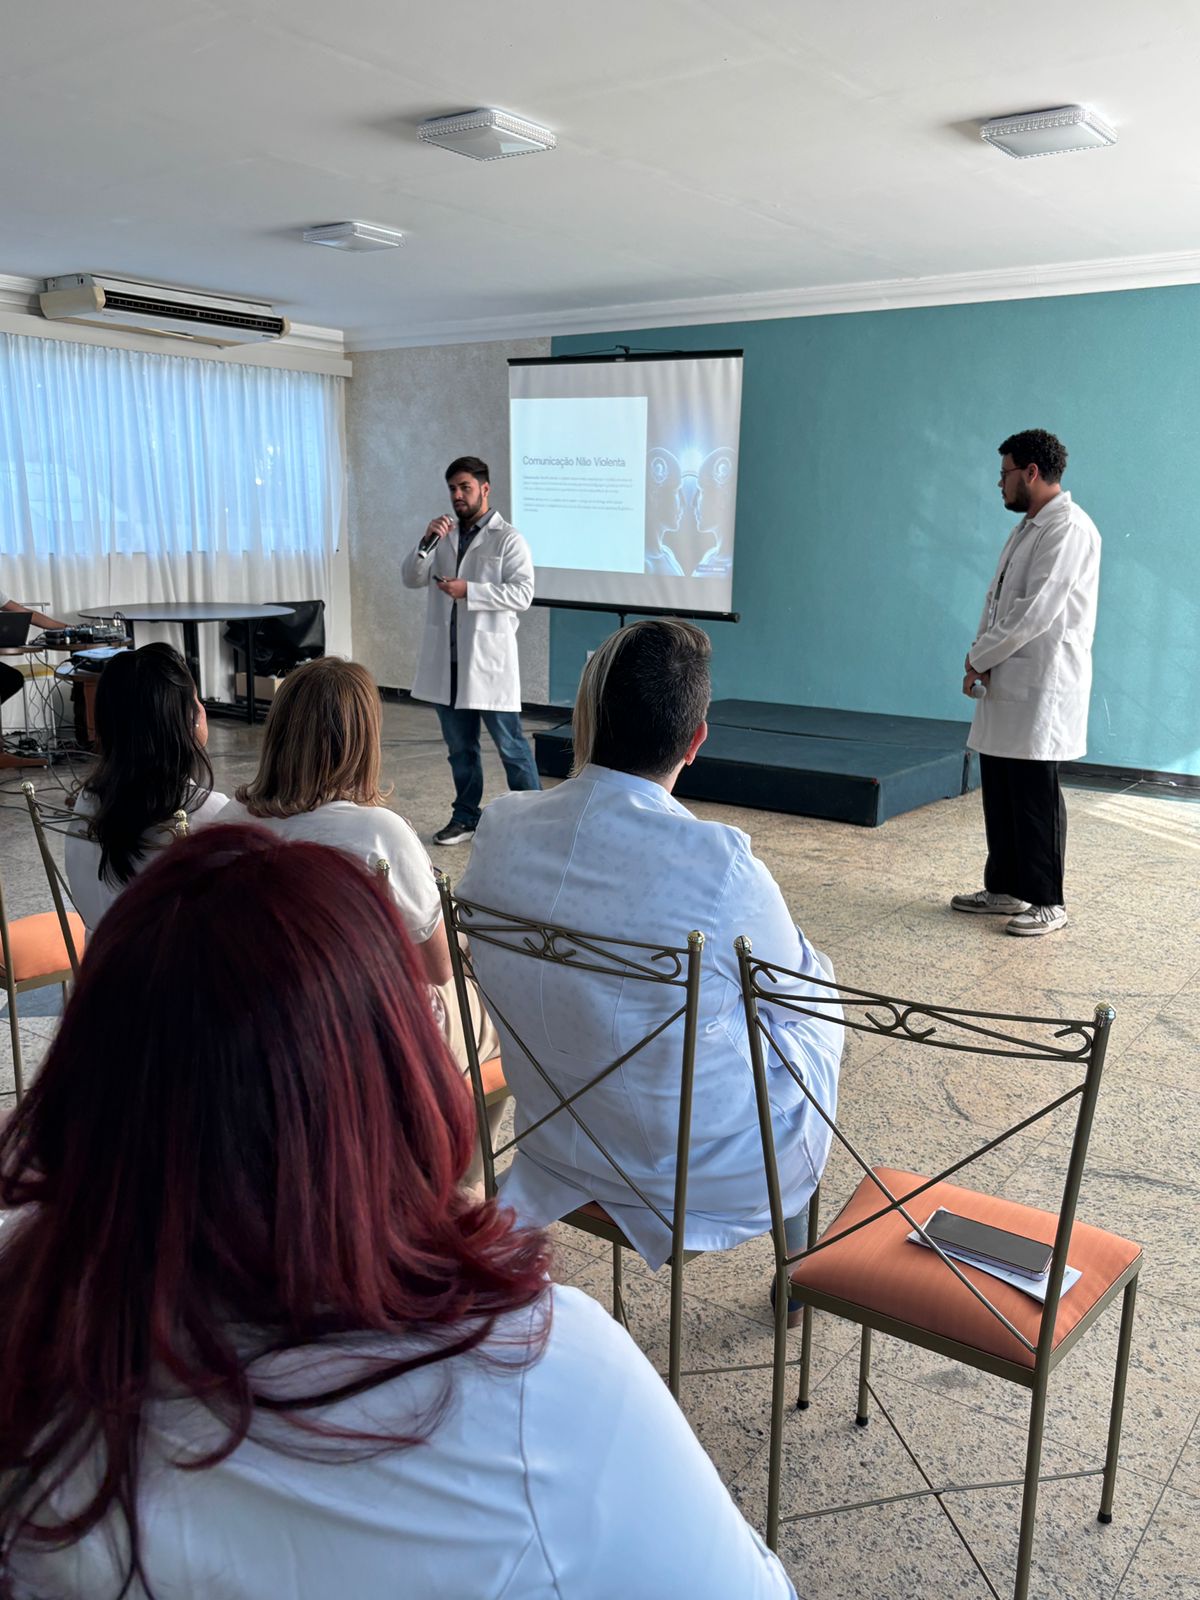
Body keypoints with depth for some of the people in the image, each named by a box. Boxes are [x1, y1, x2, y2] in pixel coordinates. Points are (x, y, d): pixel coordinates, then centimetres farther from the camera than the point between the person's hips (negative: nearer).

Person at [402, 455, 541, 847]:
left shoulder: (508, 539, -4)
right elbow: (411, 579, 7)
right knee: (459, 747, 14)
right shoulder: (444, 536, 13)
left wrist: (469, 590, -21)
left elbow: (522, 594, -14)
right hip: (446, 660, 6)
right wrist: (426, 543, -9)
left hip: (488, 659, -6)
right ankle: (466, 816, 26)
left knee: (511, 745, -2)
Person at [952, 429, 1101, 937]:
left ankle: (1047, 903, 8)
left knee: (1036, 796, -3)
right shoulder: (1026, 528, 17)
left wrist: (977, 658, -10)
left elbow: (1034, 613, -21)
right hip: (1007, 686, 9)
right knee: (1000, 792, 13)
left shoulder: (1069, 530, -14)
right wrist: (982, 659, 0)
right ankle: (1004, 888, 24)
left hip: (1041, 690, -9)